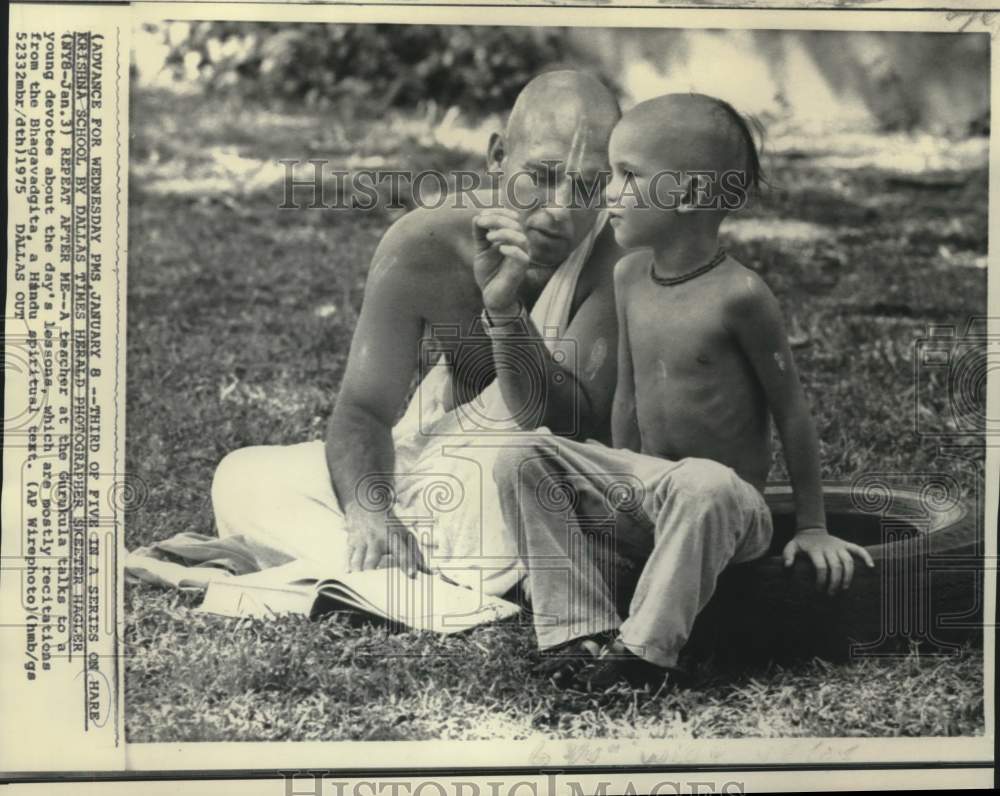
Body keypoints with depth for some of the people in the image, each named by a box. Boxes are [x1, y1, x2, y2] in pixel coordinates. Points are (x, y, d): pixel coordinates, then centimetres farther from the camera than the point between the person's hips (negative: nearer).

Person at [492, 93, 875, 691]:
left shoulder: (738, 294, -15)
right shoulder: (630, 276, 4)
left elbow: (791, 410, -8)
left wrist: (812, 528, -4)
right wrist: (617, 489, 16)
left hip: (731, 506, -6)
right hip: (641, 492, 6)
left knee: (702, 485, -40)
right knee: (523, 460, -14)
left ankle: (645, 649, -27)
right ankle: (583, 629, -17)